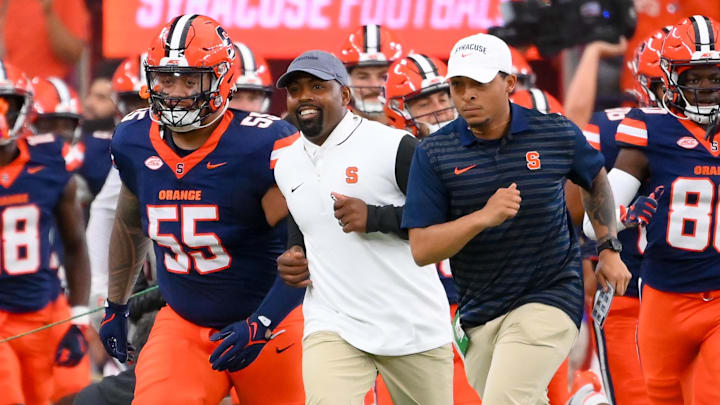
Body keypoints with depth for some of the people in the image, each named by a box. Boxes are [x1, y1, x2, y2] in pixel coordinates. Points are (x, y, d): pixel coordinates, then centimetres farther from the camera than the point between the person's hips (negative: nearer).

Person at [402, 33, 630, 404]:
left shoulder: (557, 134, -4)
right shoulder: (434, 154, -6)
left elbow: (596, 180, 19)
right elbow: (421, 250, -12)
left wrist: (610, 249, 13)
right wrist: (483, 217, -25)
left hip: (547, 301, -3)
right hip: (478, 314, 3)